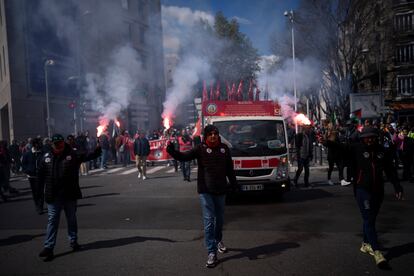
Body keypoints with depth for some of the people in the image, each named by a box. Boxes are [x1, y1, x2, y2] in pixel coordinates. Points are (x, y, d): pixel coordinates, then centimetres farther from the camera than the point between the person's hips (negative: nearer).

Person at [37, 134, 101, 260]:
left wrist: (98, 149, -28)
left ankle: (73, 241, 30)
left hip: (70, 194, 0)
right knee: (52, 220, 3)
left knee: (71, 219, 14)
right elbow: (41, 175, 8)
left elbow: (88, 156, -12)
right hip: (53, 196, 1)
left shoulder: (73, 155, -3)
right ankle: (48, 247, 7)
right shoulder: (47, 157, 3)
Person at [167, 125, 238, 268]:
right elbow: (184, 156, -17)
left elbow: (229, 168, 11)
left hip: (220, 190, 4)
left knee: (220, 218, 19)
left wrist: (234, 183, 14)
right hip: (205, 190, -4)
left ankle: (218, 241, 44)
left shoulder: (224, 148, 3)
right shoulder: (201, 148, -7)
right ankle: (212, 253, 1)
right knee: (208, 220, -5)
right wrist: (172, 151, -34)